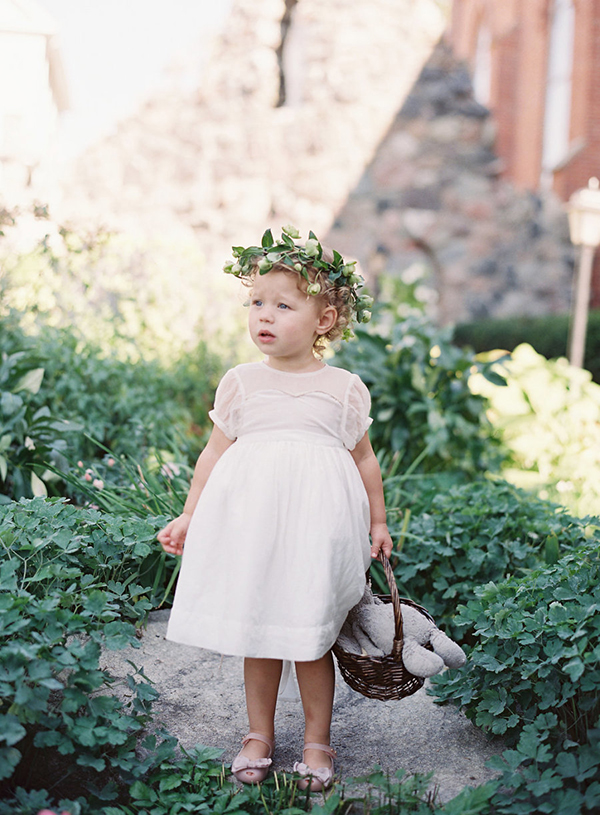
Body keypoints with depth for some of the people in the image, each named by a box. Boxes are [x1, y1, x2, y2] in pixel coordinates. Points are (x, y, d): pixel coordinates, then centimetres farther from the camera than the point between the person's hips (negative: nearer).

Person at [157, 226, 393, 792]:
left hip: (316, 525, -2)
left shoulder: (344, 389, 2)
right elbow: (214, 453, 11)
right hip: (249, 521, 2)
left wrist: (378, 523, 15)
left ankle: (317, 740, 23)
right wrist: (188, 518, 11)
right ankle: (259, 734, 27)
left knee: (311, 637, 4)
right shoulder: (240, 384, 5)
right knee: (256, 632, 9)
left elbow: (364, 459, 12)